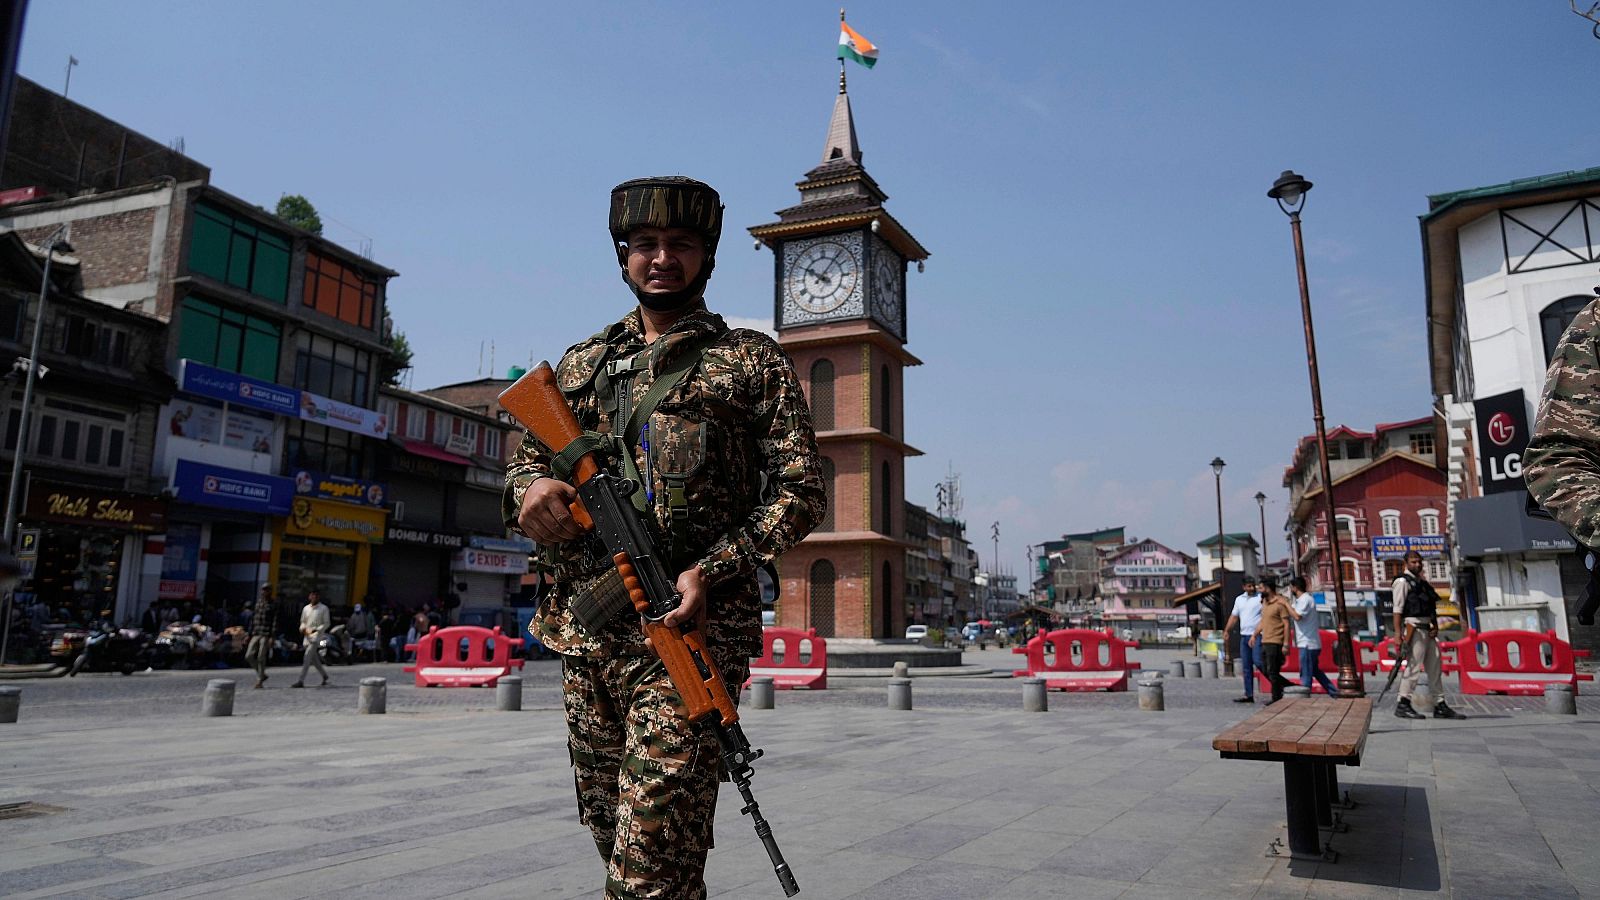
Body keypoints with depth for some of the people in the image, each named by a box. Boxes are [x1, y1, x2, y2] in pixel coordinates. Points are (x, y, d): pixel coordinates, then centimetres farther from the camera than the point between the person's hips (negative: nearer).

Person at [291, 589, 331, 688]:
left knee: (307, 657, -15)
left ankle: (301, 681, -16)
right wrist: (303, 628, -2)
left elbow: (327, 624, -3)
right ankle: (324, 675, 30)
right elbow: (303, 621, 21)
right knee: (314, 659, 12)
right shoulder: (306, 608, 13)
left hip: (316, 636, -6)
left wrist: (314, 630, -16)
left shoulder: (323, 609, -2)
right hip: (307, 636, 6)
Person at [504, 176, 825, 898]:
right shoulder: (582, 363, 18)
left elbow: (799, 493, -1)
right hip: (584, 631, 5)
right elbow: (528, 459, 21)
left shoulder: (752, 362, 5)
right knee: (608, 831, 16)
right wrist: (530, 488, -5)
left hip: (689, 627, -5)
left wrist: (713, 571, -16)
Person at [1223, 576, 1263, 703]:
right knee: (1246, 667, 7)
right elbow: (1234, 616, 21)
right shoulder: (1239, 599, 16)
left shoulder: (1260, 598, -5)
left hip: (1257, 636, -6)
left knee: (1258, 662, -17)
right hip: (1244, 636, 6)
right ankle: (1249, 695, 10)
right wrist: (1226, 631, 13)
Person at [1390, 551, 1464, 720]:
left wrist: (1435, 626, 5)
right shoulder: (1403, 581, -5)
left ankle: (1440, 706, 14)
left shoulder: (1422, 582, 21)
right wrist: (1397, 633, -21)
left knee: (1434, 667, 9)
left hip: (1427, 630, 9)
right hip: (1414, 628, -9)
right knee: (1414, 666, -11)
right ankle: (1403, 705, -7)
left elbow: (1432, 607, 22)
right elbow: (1398, 609, -13)